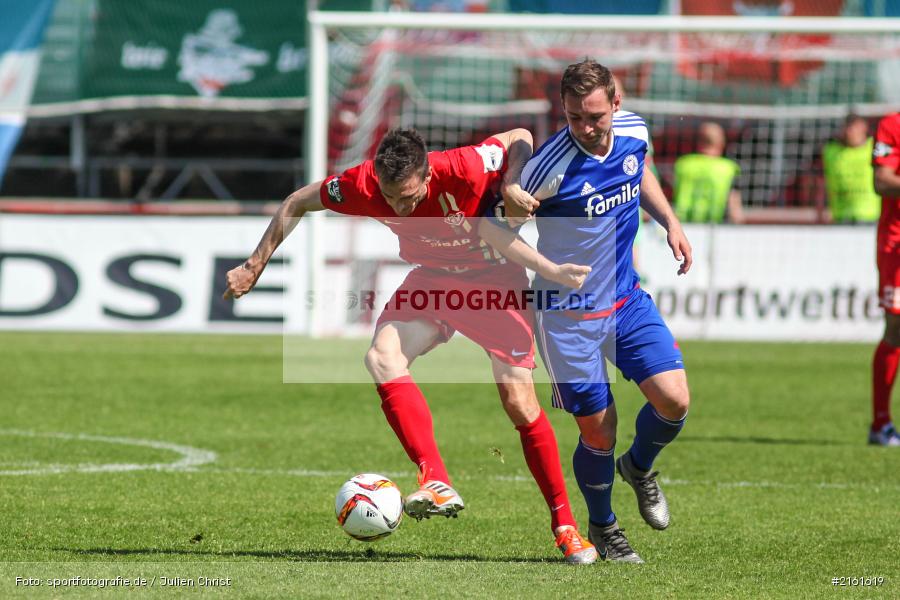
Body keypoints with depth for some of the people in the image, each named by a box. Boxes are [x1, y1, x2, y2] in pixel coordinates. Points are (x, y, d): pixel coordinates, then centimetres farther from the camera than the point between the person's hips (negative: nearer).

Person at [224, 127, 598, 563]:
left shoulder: (463, 169, -32)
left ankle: (565, 526, 7)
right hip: (432, 281, 3)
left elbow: (519, 138, -12)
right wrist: (255, 266, -5)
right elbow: (297, 204, -6)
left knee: (521, 407, -8)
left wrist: (511, 184, -30)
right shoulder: (362, 185, -25)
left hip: (495, 279, -3)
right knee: (382, 358, -26)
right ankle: (437, 484, -30)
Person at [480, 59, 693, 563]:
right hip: (569, 314, -5)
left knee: (674, 399, -9)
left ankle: (640, 467, 25)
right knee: (599, 432, -1)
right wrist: (545, 268, -26)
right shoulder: (552, 166, -23)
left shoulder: (634, 132, -5)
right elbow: (494, 225, -14)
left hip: (628, 297, 5)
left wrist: (671, 222, 10)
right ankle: (603, 527, 27)